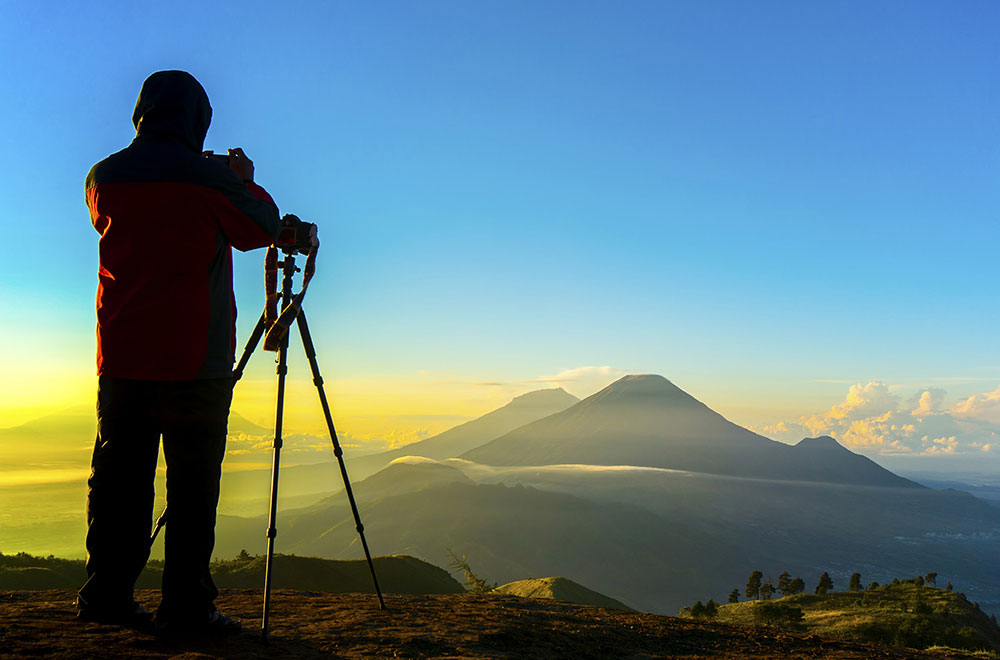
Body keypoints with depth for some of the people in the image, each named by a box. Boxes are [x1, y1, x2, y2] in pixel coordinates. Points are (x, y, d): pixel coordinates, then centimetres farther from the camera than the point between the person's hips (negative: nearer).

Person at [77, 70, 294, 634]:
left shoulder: (105, 176, 7)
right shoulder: (208, 176, -8)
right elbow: (263, 228, 3)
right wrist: (245, 182, 21)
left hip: (121, 355, 5)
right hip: (195, 357, -5)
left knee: (119, 475, 11)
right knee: (192, 481, -1)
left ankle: (106, 594, 16)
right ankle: (187, 604, 1)